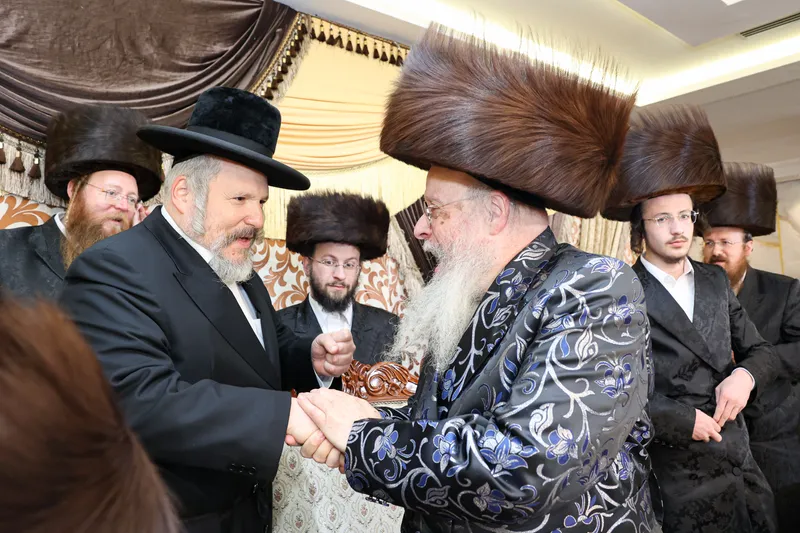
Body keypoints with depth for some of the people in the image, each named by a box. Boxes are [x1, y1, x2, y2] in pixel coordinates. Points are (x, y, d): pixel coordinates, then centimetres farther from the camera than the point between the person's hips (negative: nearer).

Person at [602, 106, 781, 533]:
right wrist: (682, 420, -17)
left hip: (742, 465, 6)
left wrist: (745, 375, -9)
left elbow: (761, 351, 12)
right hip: (676, 479, -6)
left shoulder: (715, 281, 6)